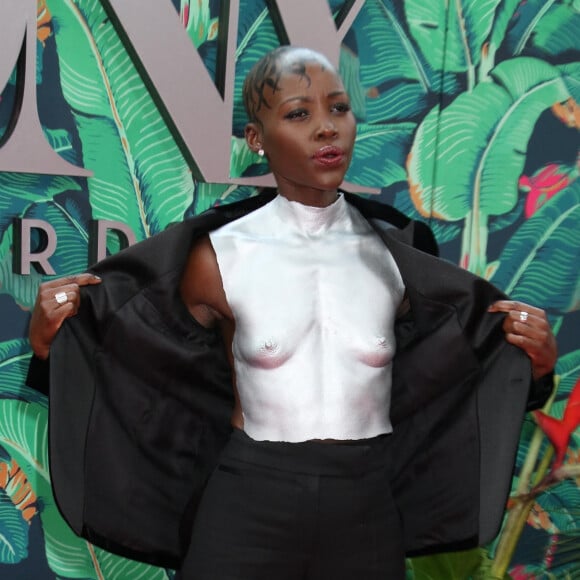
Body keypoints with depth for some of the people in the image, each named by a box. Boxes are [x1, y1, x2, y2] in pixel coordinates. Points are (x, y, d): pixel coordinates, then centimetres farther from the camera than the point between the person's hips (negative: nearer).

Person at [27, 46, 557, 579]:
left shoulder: (393, 256, -1)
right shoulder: (220, 256, -8)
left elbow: (441, 374, 12)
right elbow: (157, 374, 3)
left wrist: (532, 360, -5)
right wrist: (54, 336, -12)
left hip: (366, 512, 3)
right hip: (248, 508, -2)